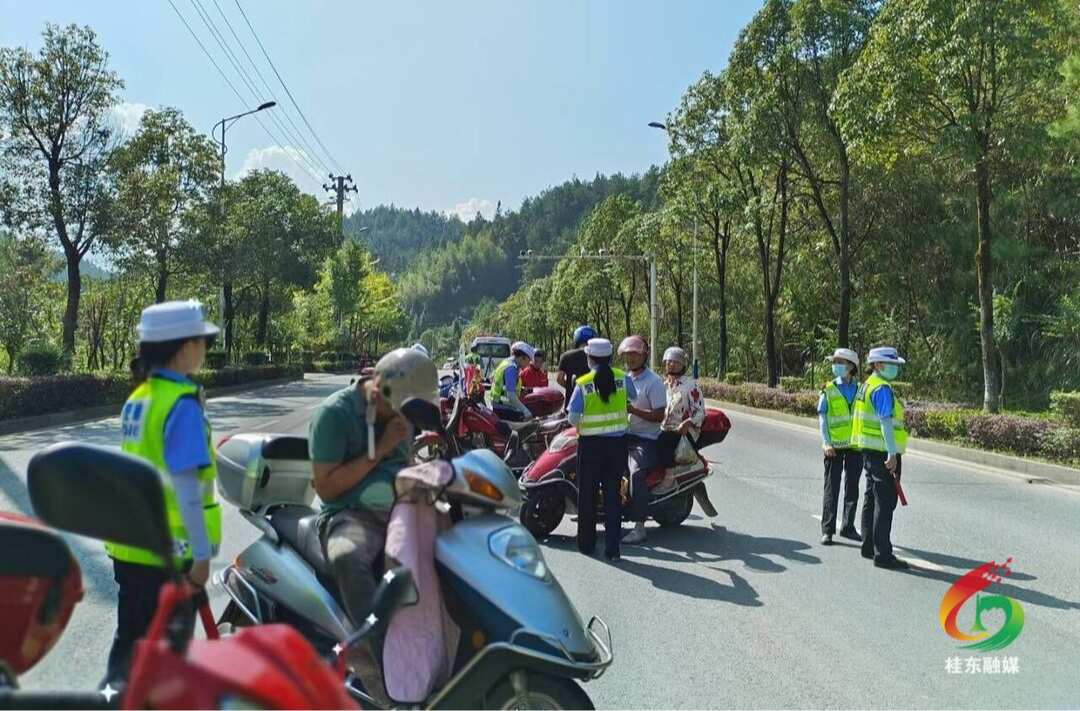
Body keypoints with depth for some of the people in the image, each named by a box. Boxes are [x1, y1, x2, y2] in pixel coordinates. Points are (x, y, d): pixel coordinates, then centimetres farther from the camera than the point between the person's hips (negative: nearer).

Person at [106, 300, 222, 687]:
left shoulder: (138, 397, 7)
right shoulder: (182, 402, -18)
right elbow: (185, 483, -22)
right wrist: (201, 553, -18)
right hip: (168, 550, -8)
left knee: (130, 640, 20)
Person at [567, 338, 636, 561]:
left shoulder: (583, 383, -9)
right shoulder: (622, 378, -1)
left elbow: (573, 416, -13)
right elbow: (634, 397, 18)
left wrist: (579, 426, 8)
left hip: (591, 443, -2)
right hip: (618, 442, 2)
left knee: (587, 493, 12)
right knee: (613, 494, 8)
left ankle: (586, 543, 21)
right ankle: (612, 548, 7)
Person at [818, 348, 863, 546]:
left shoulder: (860, 390, 5)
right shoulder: (828, 390, -1)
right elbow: (822, 418, -2)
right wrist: (826, 442, -12)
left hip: (856, 445, 3)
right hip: (835, 446, -2)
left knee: (852, 488, 11)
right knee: (832, 488, 1)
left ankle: (848, 527, 23)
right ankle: (827, 530, 5)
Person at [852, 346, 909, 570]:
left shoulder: (867, 386, 14)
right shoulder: (881, 389, -16)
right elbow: (885, 422, -22)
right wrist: (892, 453, -24)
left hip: (870, 451, 10)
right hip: (882, 452, -10)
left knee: (872, 499, 17)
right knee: (885, 503, -7)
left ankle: (869, 547, 27)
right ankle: (883, 555, -4)